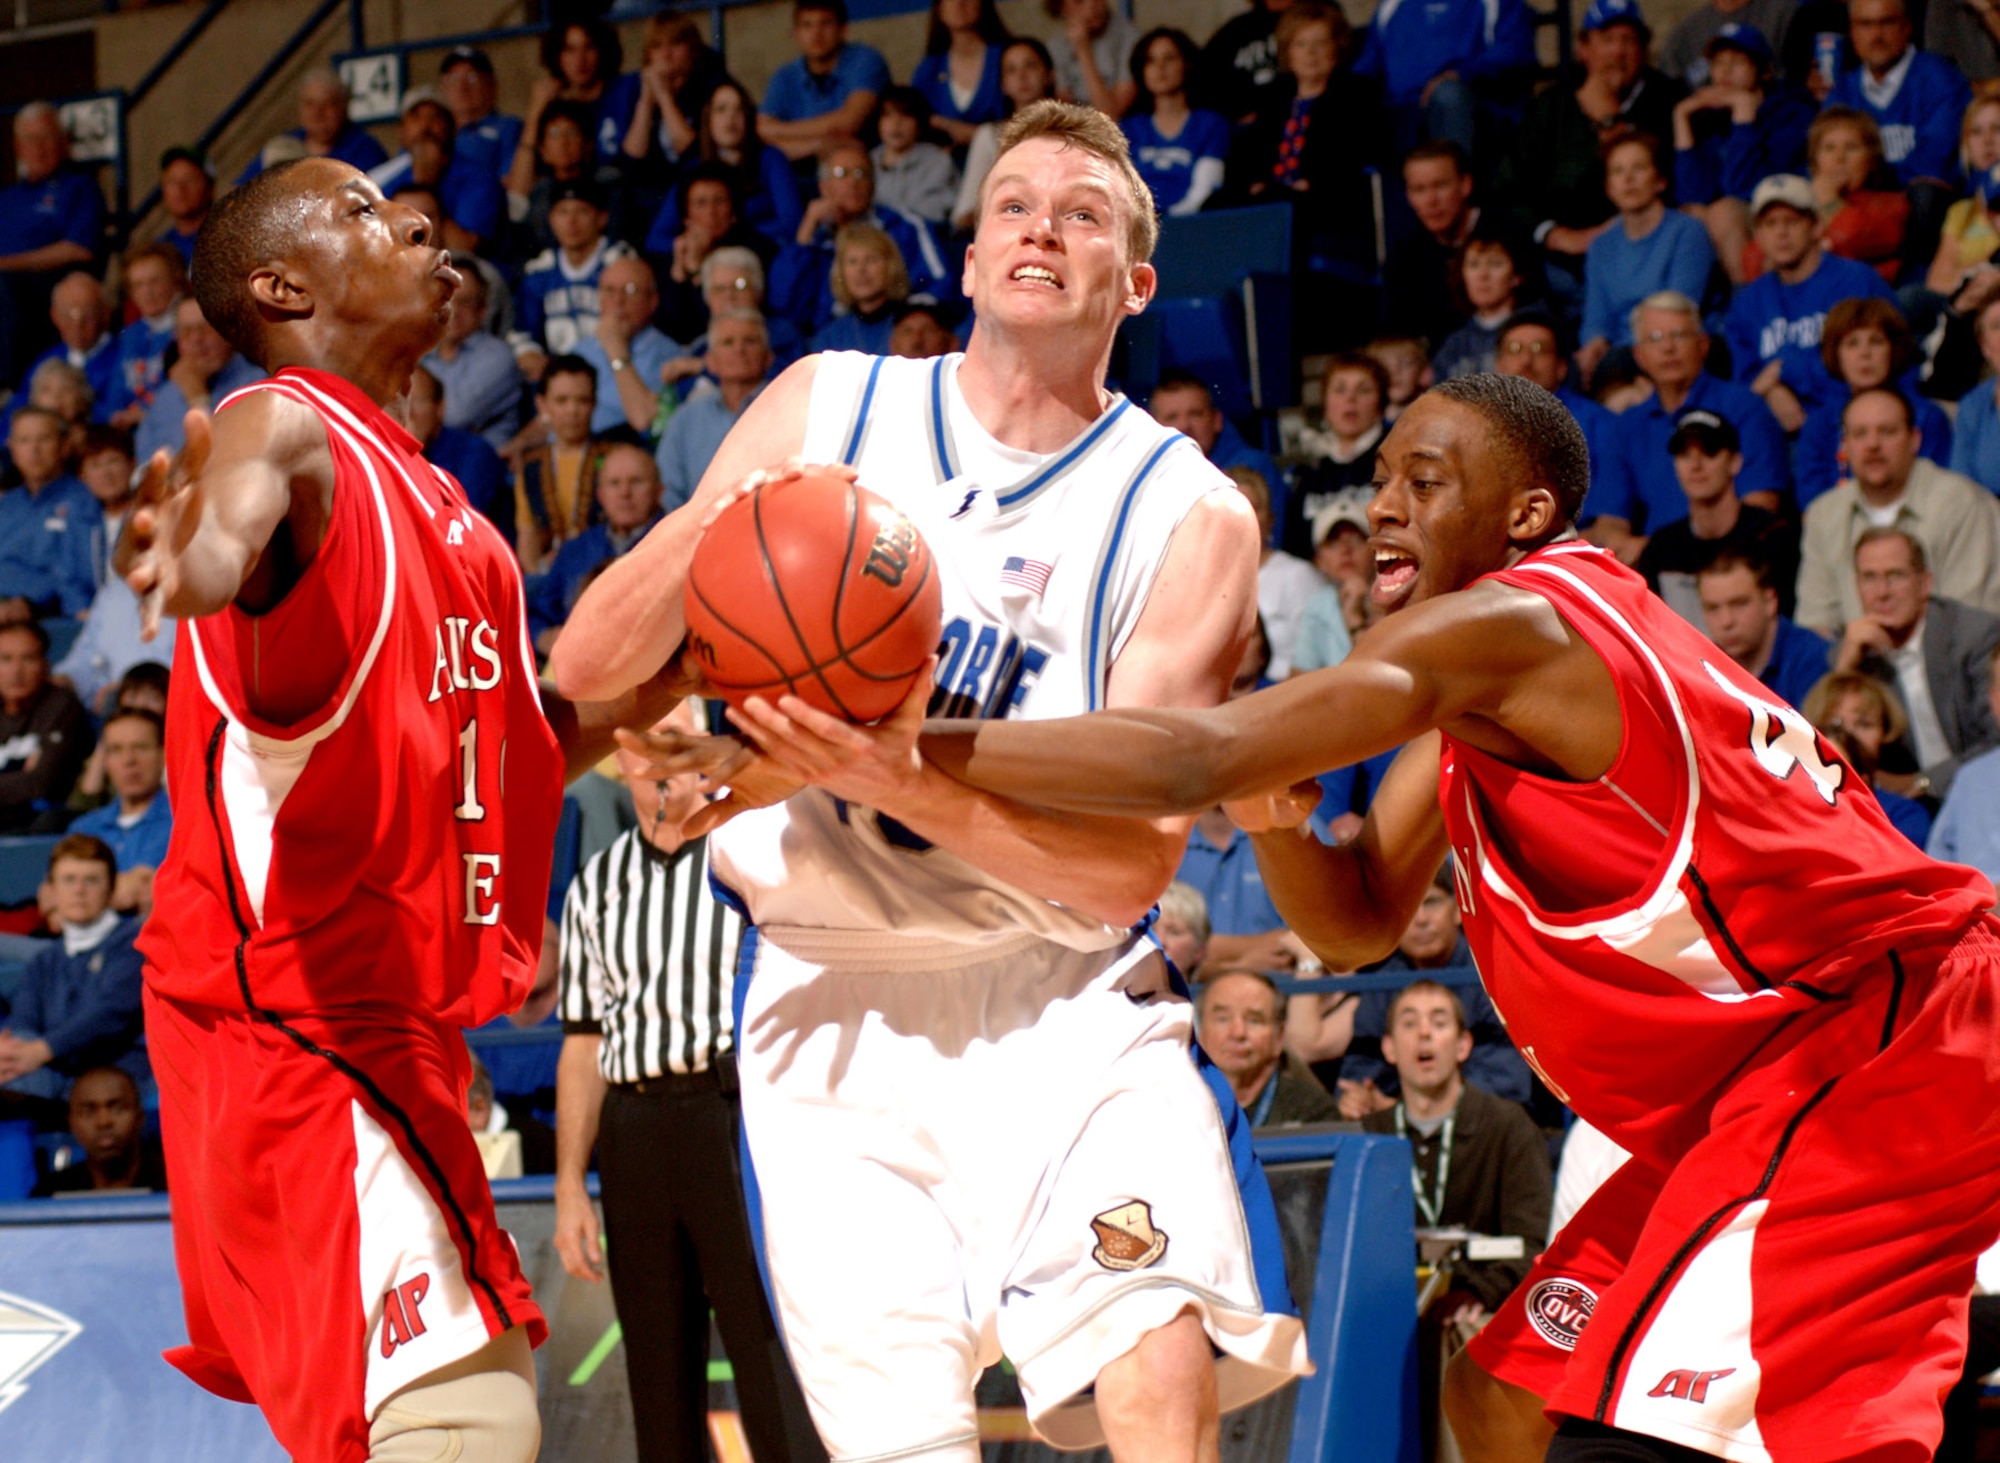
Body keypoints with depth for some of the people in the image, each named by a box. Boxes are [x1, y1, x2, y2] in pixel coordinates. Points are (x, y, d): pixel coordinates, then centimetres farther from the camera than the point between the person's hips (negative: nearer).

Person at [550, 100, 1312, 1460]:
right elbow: (586, 673, 5)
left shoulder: (1190, 518, -2)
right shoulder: (825, 409, 5)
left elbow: (1133, 864, -10)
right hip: (834, 1004, 1)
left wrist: (912, 784, -27)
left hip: (1064, 1001, -1)